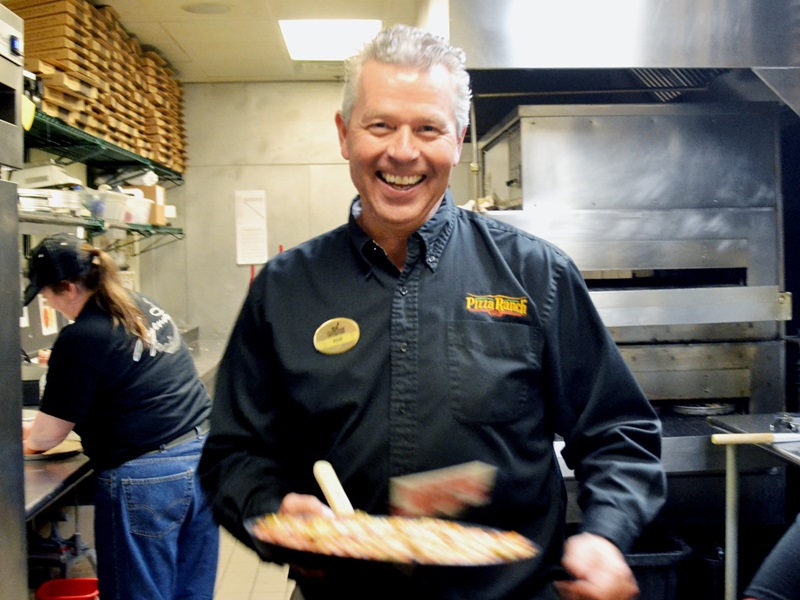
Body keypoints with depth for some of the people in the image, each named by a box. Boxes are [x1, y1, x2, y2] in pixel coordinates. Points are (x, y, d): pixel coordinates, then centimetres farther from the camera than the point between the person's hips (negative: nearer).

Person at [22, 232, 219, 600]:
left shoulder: (80, 339, -14)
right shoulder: (146, 307, 10)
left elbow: (48, 435, -7)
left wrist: (24, 442, 14)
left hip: (146, 479, -8)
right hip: (203, 457, 8)